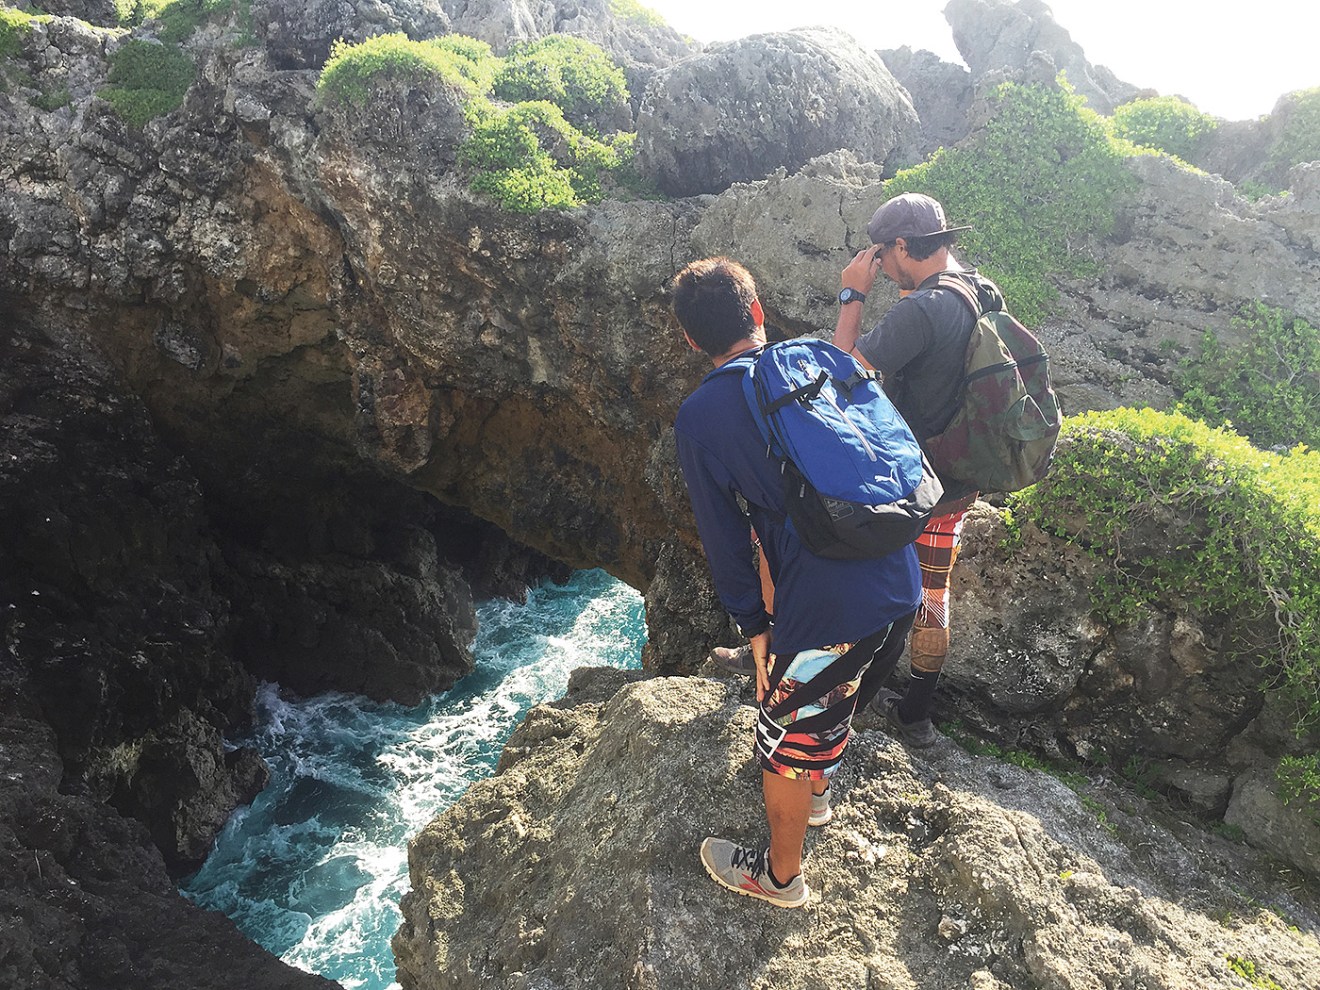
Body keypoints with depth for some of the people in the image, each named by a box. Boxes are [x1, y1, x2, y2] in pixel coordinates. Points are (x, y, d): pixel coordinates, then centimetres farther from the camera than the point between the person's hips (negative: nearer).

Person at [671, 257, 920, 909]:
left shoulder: (699, 418, -7)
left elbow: (723, 537, -3)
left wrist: (753, 625, 7)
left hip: (824, 609, -6)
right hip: (901, 585, 6)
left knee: (785, 737, 18)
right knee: (839, 702, 32)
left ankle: (781, 877, 40)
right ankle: (816, 791, 59)